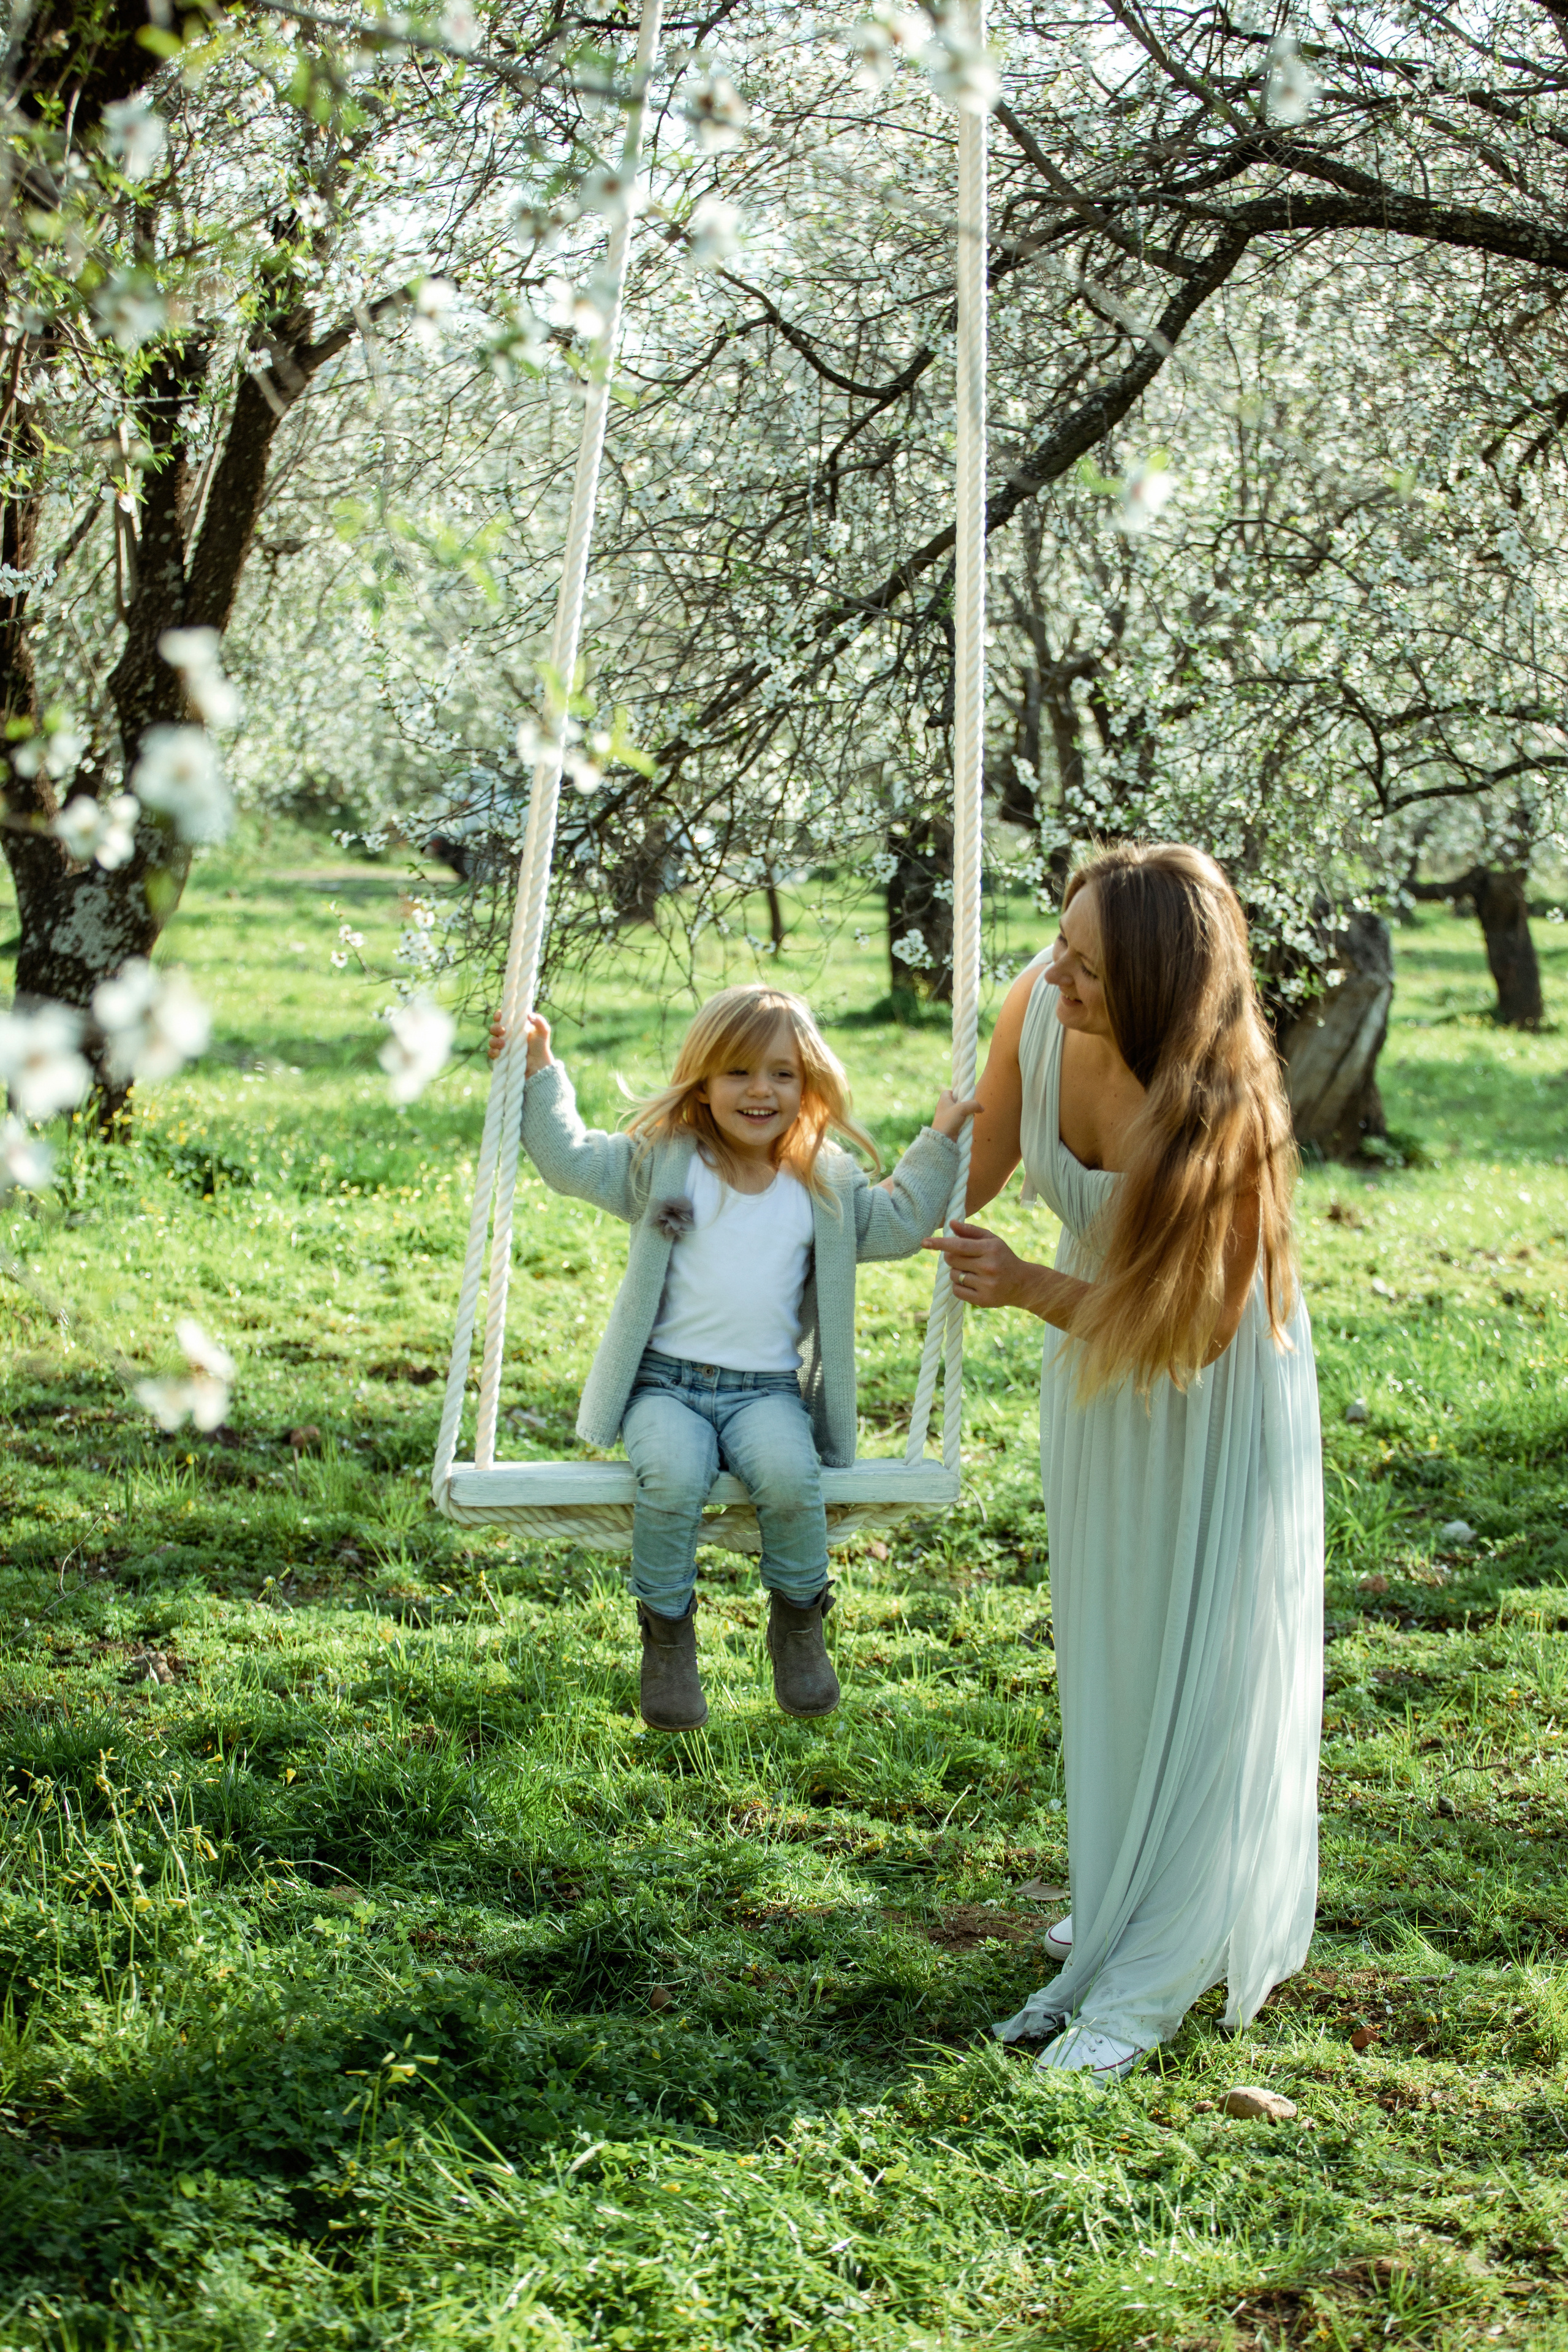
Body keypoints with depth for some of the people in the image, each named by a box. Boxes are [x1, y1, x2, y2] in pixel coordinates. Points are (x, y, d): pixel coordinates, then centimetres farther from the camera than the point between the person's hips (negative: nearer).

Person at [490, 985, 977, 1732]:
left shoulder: (827, 1185, 11)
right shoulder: (661, 1161, 6)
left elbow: (898, 1222, 15)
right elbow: (572, 1159, 4)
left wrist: (939, 1144, 7)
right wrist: (541, 1073, -3)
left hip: (768, 1389, 1)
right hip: (665, 1382, -1)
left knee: (789, 1476, -31)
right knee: (672, 1476, -33)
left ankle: (798, 1623, -3)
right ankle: (667, 1635, -9)